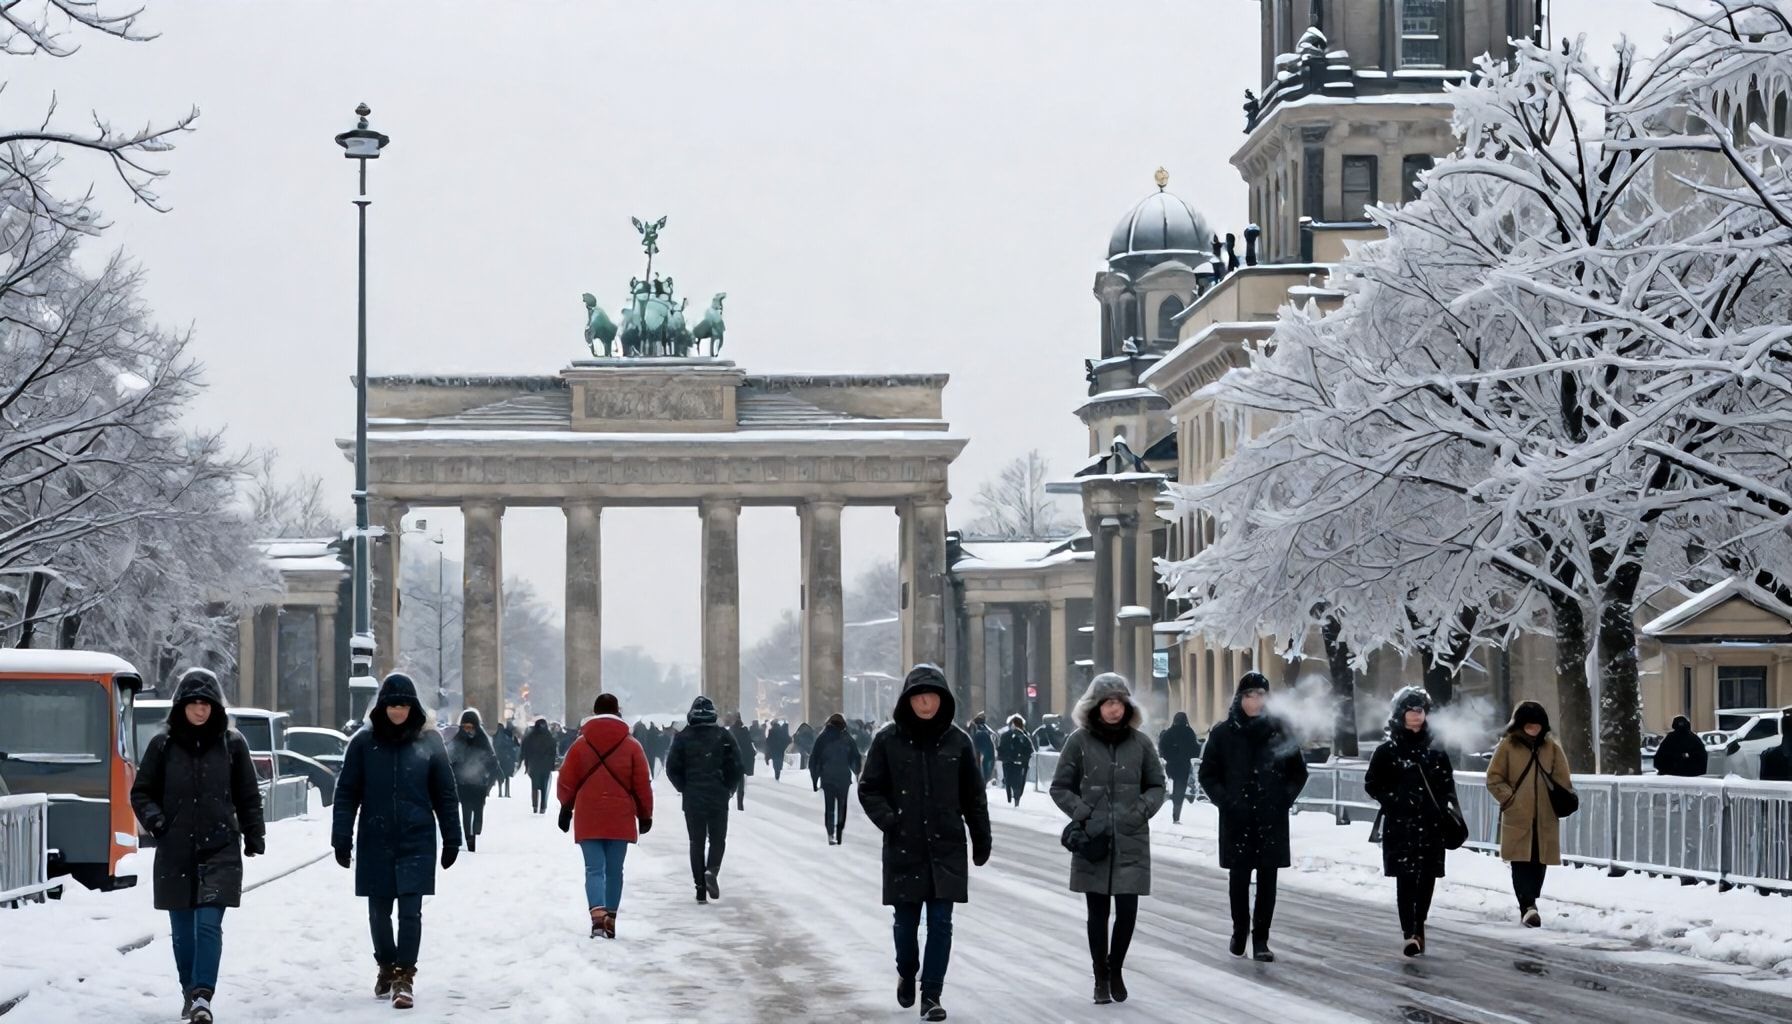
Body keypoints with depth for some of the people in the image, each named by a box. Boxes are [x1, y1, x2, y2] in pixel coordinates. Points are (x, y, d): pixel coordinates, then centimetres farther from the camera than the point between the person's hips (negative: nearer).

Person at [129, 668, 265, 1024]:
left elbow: (248, 795, 10)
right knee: (182, 928, 8)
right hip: (175, 851, 2)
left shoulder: (232, 743, 3)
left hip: (219, 850, -2)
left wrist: (254, 836, 6)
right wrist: (153, 819, -8)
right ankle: (190, 993, 22)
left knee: (209, 923, -13)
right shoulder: (163, 744, 3)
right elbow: (141, 792, 10)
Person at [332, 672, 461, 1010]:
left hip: (416, 842, -1)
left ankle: (404, 976, -1)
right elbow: (347, 793, 3)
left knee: (410, 910, -6)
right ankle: (386, 967, 29)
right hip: (375, 842, 1)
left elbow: (445, 794, 5)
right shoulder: (365, 742, 1)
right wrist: (341, 837, -2)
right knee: (379, 910, 10)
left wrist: (452, 839, 5)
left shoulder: (429, 742, 1)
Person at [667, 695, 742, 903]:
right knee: (717, 839, 11)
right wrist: (729, 788, 9)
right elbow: (736, 765, -6)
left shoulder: (683, 737, -2)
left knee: (697, 842, 8)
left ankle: (701, 889, 4)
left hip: (692, 799, 1)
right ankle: (712, 870, -17)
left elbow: (672, 768, -2)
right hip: (718, 798, -1)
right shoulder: (723, 736, -4)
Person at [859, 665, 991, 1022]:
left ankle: (931, 994, 5)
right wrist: (888, 821, -13)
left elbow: (973, 795, 7)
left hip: (946, 848, 0)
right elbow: (869, 789, 1)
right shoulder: (888, 740, -4)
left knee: (940, 922, -2)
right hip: (903, 847, 0)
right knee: (906, 920, 9)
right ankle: (906, 974, 37)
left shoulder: (957, 741, 0)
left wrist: (981, 839, 8)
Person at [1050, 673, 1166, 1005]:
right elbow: (1060, 787, 6)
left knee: (1127, 910, -4)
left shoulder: (1140, 742, 3)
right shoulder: (1079, 741, -1)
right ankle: (1101, 978, 17)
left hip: (1131, 842, 1)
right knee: (1097, 912, 4)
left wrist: (1142, 810, -5)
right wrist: (1083, 813, -7)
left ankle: (1116, 968, 20)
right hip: (1093, 841, -1)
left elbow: (1156, 785, 13)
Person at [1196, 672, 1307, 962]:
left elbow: (1298, 772, 12)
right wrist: (1224, 800, -7)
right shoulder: (1223, 733, 1)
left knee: (1267, 878, 0)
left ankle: (1261, 938, 4)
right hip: (1237, 820, 0)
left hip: (1272, 819, 0)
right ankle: (1239, 930, 23)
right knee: (1239, 877, 5)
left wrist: (1285, 799, -1)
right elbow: (1208, 774, 7)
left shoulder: (1280, 730, 2)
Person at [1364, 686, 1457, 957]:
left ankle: (1417, 927, 20)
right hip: (1400, 825, -3)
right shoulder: (1387, 752, 3)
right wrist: (1396, 801, -10)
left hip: (1431, 825, 3)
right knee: (1406, 879, -11)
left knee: (1427, 877, 4)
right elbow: (1372, 783, 3)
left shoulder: (1435, 752, 11)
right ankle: (1411, 933, -16)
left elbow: (1448, 785, 16)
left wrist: (1444, 807, -1)